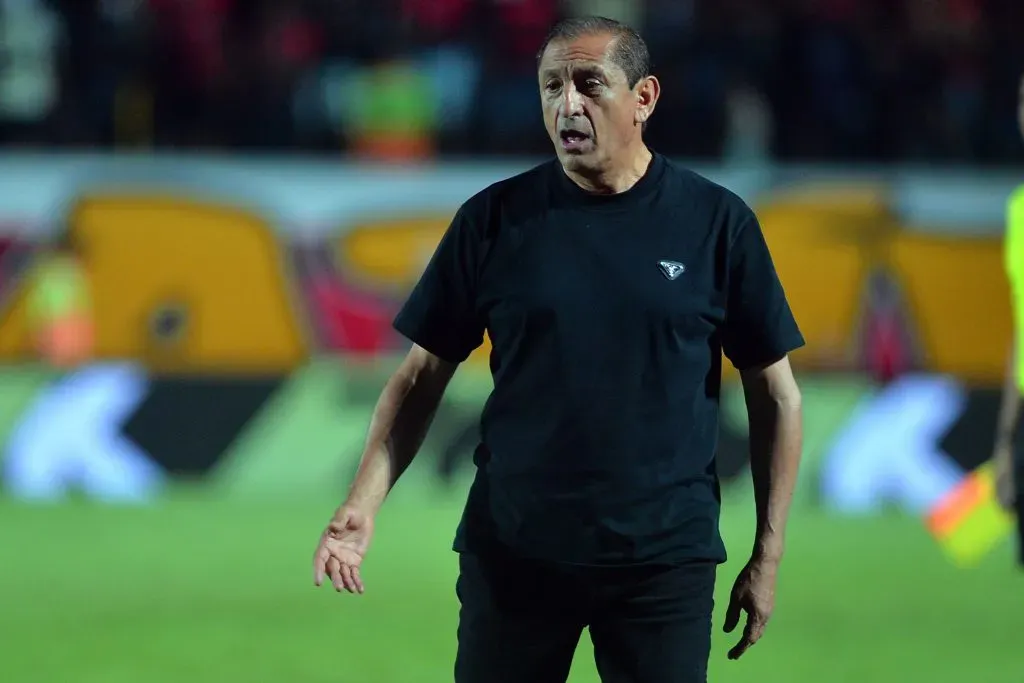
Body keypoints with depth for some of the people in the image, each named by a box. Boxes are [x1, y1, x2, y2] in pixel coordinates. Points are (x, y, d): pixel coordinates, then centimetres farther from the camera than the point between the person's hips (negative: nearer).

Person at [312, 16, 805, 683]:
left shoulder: (717, 222, 0)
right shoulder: (494, 219, 2)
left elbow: (774, 394, 4)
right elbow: (423, 375, 6)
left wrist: (768, 556, 2)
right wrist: (363, 506, -7)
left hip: (664, 555, -1)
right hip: (511, 550, 1)